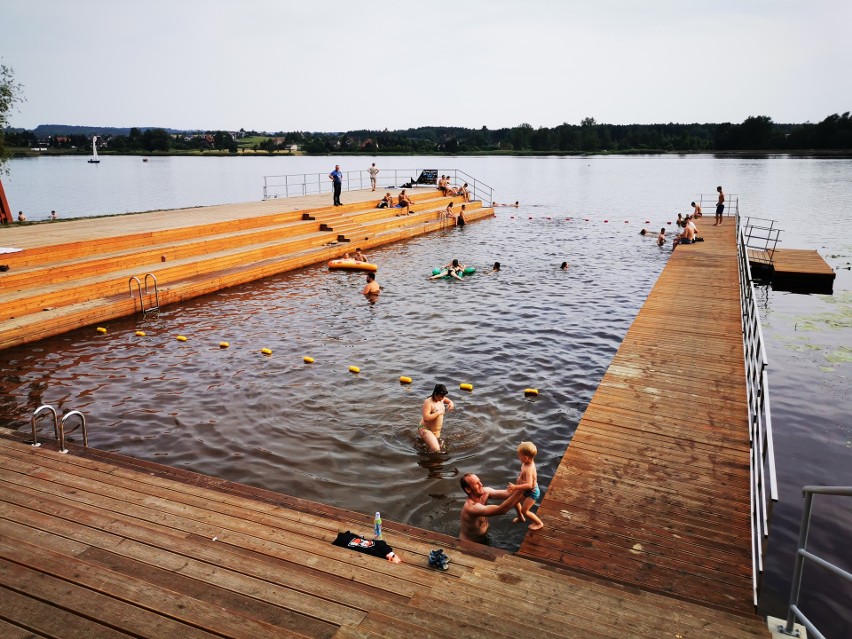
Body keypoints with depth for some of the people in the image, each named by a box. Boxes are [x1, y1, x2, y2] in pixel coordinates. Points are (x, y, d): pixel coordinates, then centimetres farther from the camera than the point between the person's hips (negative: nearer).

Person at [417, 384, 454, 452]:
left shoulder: (441, 399, 1)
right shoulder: (428, 402, -23)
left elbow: (449, 400, 24)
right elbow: (426, 418, -33)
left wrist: (451, 403, 1)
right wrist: (438, 413, -26)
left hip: (437, 431, 9)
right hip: (426, 429, -9)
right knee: (435, 449, -29)